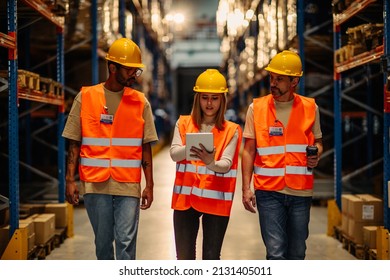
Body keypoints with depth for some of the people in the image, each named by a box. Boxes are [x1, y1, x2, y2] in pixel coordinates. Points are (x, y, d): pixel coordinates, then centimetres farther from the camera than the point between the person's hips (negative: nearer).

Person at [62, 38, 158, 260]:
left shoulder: (140, 102, 6)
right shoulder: (85, 98, 3)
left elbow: (146, 148, 7)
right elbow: (74, 143, 5)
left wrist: (149, 185, 2)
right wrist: (70, 180, -3)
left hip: (129, 185, 0)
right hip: (95, 184, 0)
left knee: (126, 241, -7)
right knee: (103, 242, 9)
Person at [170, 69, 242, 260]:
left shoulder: (231, 130, 2)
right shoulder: (183, 123, 6)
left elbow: (226, 164, -9)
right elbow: (174, 154, -7)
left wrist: (210, 162, -32)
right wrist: (190, 149, -29)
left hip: (216, 200, -1)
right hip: (185, 198, 1)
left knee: (211, 257, 5)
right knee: (184, 256, 6)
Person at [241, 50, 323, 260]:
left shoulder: (310, 108, 5)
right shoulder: (257, 108, 2)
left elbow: (317, 141, 18)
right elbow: (248, 150, 3)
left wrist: (316, 155, -6)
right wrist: (246, 188, -4)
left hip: (300, 190, 2)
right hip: (269, 190, -2)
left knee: (296, 254, 11)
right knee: (276, 252, -7)